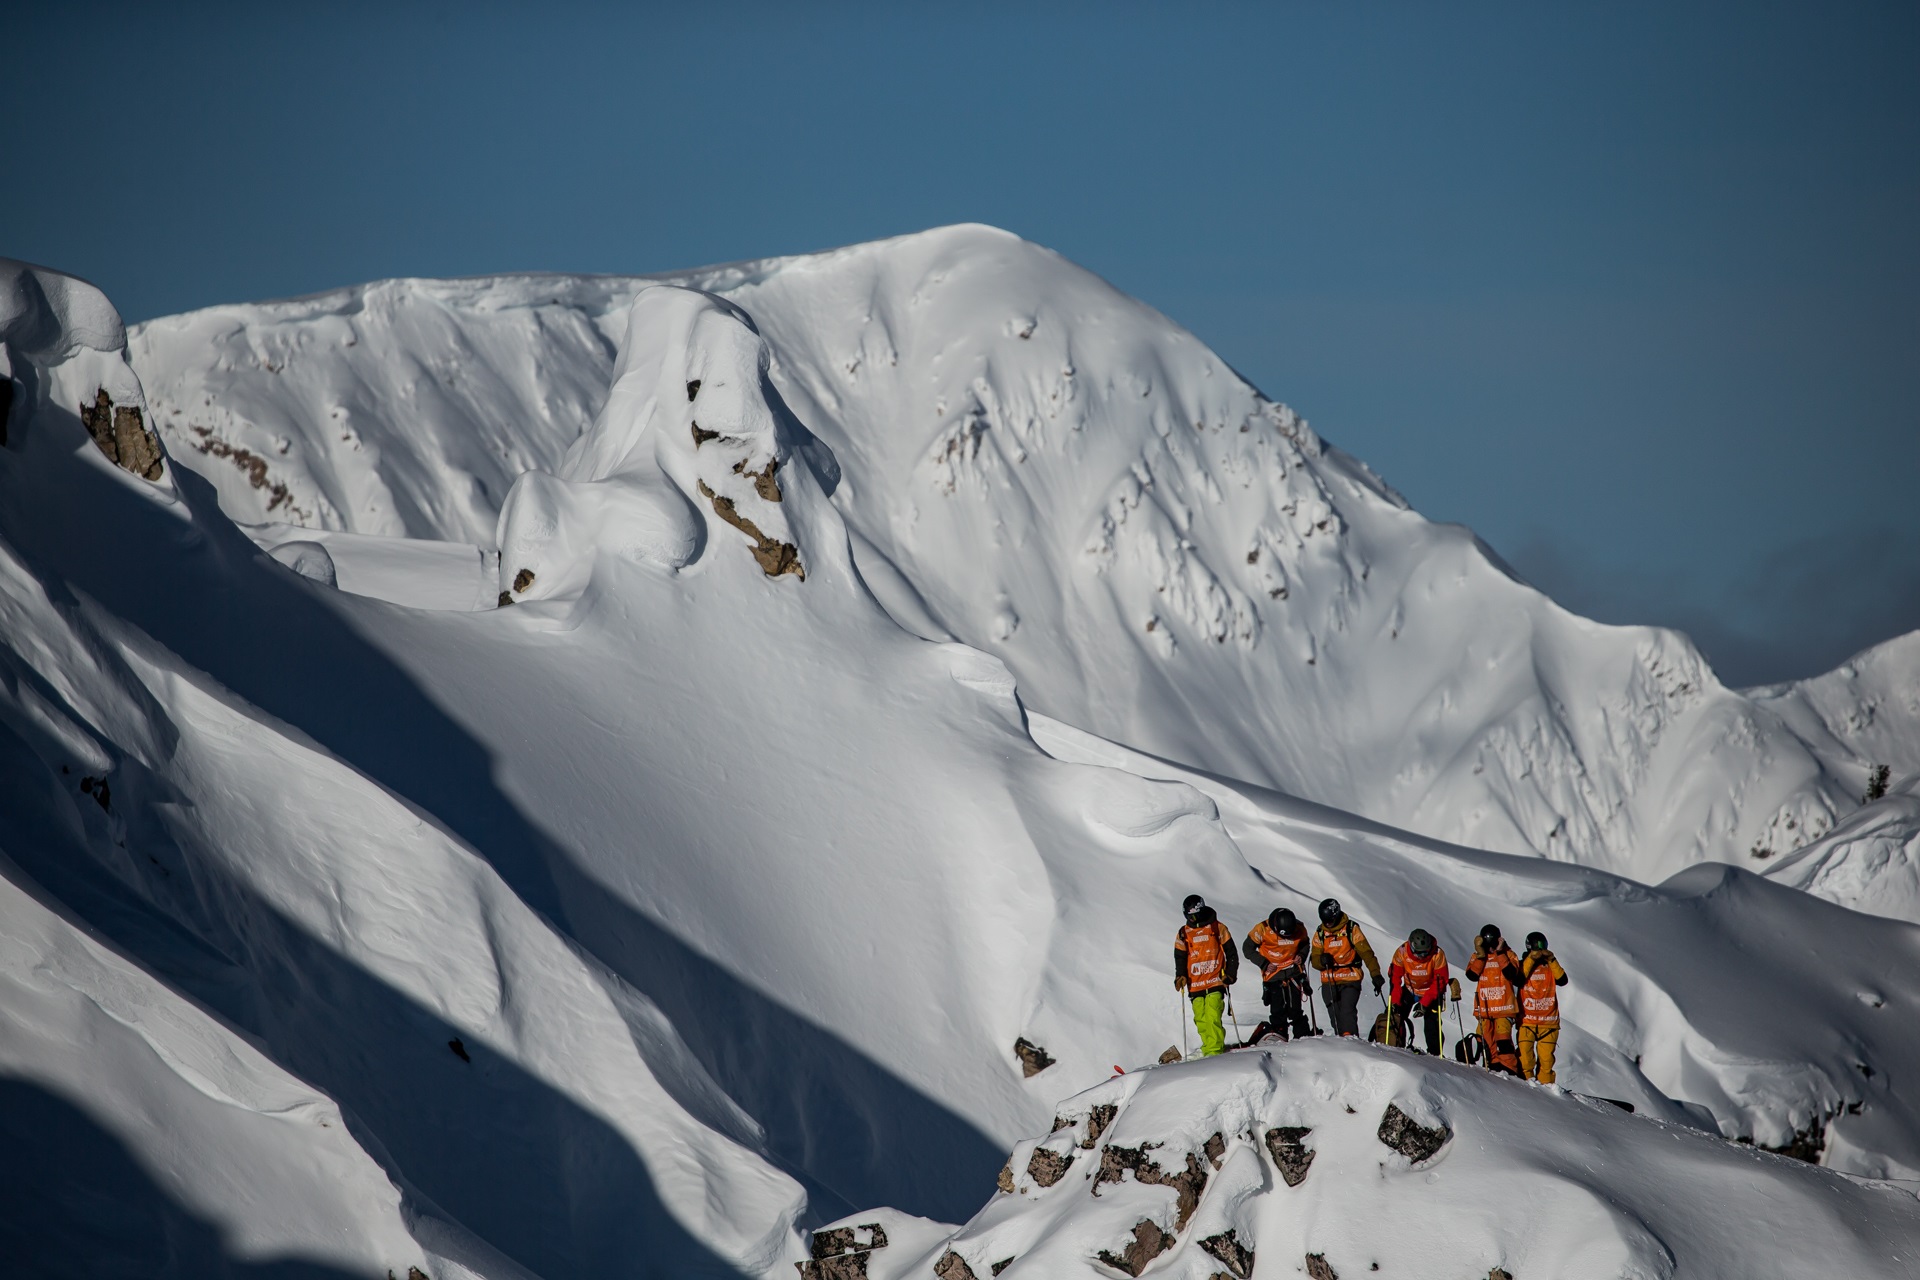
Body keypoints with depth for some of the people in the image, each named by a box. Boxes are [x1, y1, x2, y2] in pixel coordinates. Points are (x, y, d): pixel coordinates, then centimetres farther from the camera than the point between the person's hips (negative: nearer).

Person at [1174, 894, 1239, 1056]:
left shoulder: (1218, 928, 4)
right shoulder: (1183, 934, 11)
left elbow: (1232, 954, 9)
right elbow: (1180, 958, 16)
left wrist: (1230, 975, -1)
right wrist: (1180, 976, -2)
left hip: (1215, 982, -3)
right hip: (1195, 985, 3)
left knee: (1212, 1017, -17)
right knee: (1201, 1020, -1)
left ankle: (1215, 1050, -20)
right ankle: (1208, 1048, 9)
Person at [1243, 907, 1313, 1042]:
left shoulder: (1299, 929, -6)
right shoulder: (1262, 929, -15)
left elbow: (1305, 944, 16)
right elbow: (1247, 948, -3)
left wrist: (1301, 956, -4)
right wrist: (1264, 964, -9)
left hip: (1294, 973, 2)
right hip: (1273, 974, -2)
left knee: (1295, 1009, 0)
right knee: (1278, 1009, -6)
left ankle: (1302, 1036, 6)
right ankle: (1279, 1035, 4)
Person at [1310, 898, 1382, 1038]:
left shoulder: (1351, 929, -3)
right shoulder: (1320, 933, 8)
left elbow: (1366, 953, -5)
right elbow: (1315, 961, 8)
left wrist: (1376, 974, -14)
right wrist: (1322, 960, -17)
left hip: (1350, 981, -4)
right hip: (1329, 983, 4)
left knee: (1347, 1012, -20)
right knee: (1335, 1015, 1)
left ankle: (1351, 1039, -24)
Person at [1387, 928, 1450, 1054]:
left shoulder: (1438, 954, -27)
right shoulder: (1402, 952, -22)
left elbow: (1440, 982, -22)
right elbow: (1395, 978, -15)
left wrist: (1424, 1003, -27)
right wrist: (1396, 1001, -23)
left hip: (1431, 992, -2)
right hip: (1410, 990, 2)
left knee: (1432, 1024, -16)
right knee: (1397, 1016, -11)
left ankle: (1435, 1053, -7)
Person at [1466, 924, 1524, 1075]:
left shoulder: (1508, 954, 4)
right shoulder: (1477, 957, 12)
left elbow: (1511, 973, -13)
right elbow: (1472, 975, -4)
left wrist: (1499, 954, -14)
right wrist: (1481, 955, -9)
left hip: (1503, 1006, -4)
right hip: (1484, 1006, 4)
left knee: (1503, 1036, -17)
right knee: (1487, 1038, 0)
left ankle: (1509, 1069, -16)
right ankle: (1494, 1065, 8)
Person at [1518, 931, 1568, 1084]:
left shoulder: (1550, 966, 14)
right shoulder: (1523, 964, 8)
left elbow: (1562, 980, -3)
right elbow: (1518, 979, -12)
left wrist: (1552, 961, -10)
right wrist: (1530, 960, -15)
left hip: (1548, 1020, 2)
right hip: (1526, 1020, -2)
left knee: (1546, 1057, -2)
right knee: (1525, 1054, -12)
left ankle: (1546, 1084, 3)